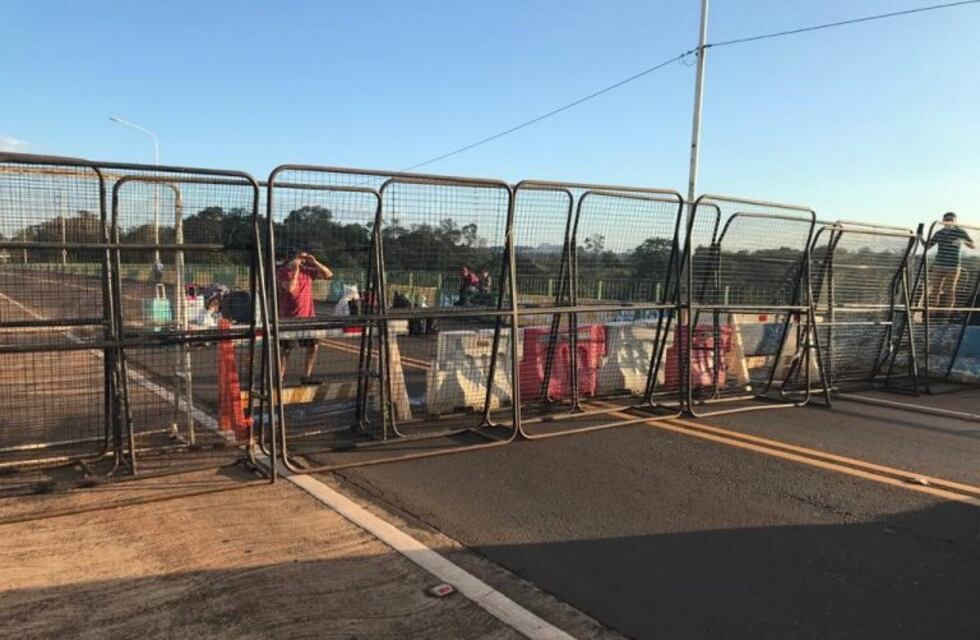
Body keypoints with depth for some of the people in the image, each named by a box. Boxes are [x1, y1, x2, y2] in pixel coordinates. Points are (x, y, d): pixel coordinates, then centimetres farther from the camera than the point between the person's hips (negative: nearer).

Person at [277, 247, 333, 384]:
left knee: (313, 346, 6)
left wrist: (315, 262, -5)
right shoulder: (282, 272, -7)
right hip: (289, 318, -5)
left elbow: (329, 274, 5)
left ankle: (306, 376, 18)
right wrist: (295, 270, -18)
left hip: (308, 316, 5)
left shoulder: (307, 271, 7)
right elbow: (290, 289, -23)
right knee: (285, 350, 0)